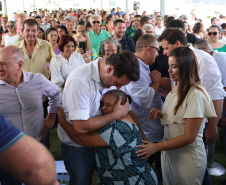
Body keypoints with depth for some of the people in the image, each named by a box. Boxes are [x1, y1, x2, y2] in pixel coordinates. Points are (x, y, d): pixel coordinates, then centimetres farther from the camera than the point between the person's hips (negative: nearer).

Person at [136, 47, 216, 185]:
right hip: (169, 151, 8)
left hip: (188, 158, -8)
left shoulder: (196, 95, -22)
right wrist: (159, 115, -4)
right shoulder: (176, 88, 5)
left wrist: (157, 147, -25)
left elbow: (189, 137, -22)